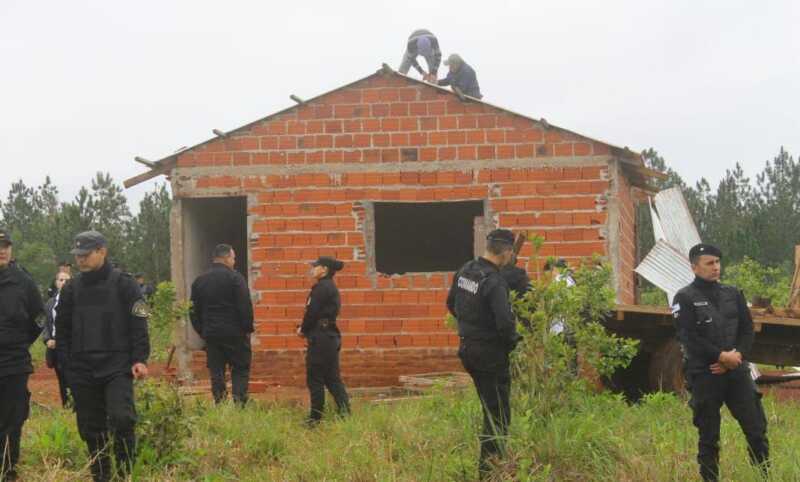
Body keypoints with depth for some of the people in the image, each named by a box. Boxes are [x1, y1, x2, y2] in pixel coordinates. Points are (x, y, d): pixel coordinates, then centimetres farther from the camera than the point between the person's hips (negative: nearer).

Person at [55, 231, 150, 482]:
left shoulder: (124, 284, -1)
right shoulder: (71, 288, 10)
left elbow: (138, 325, -3)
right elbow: (62, 328, 14)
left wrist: (140, 359, -11)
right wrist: (63, 363, 6)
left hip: (117, 367, -4)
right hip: (82, 371, 4)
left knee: (121, 418, -18)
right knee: (91, 428, 7)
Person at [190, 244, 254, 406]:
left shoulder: (199, 281, 9)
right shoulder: (235, 277, -9)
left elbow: (194, 311, 13)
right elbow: (245, 307, -12)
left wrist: (201, 331, 17)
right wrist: (248, 328, -3)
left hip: (210, 334, 4)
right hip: (234, 333, -4)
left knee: (216, 372, 8)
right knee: (241, 369, 4)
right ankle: (239, 402, -8)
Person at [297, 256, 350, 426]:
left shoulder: (321, 287, -14)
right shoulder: (330, 287, 17)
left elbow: (312, 312, -16)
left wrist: (303, 329, 0)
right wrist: (305, 328, 7)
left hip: (320, 338, -10)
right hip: (331, 336, 10)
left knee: (315, 379, -1)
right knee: (332, 378, 11)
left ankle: (315, 417, 4)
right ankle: (345, 414, 8)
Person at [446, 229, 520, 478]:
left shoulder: (465, 270, 2)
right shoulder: (495, 282, -23)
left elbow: (451, 304, 16)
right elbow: (505, 323, -29)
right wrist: (512, 341, -9)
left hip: (468, 348, 8)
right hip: (491, 354, -8)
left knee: (490, 406, 24)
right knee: (498, 413, 2)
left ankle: (489, 457, 32)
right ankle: (489, 467, 5)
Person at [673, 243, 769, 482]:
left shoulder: (733, 294, 12)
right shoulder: (685, 298, -3)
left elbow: (747, 330, 9)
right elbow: (688, 338, -12)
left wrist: (737, 356, -7)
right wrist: (721, 356, -15)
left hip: (736, 371, 4)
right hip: (704, 374, -4)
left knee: (756, 427, 0)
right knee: (709, 435, 3)